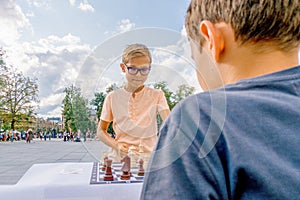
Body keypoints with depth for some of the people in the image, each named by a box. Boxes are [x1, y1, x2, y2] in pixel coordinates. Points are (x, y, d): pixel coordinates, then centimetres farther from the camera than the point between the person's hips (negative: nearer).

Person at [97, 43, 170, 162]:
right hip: (119, 158, 1)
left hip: (148, 158, 0)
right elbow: (101, 131, 10)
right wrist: (116, 146, -8)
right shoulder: (113, 97, 5)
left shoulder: (156, 96, 3)